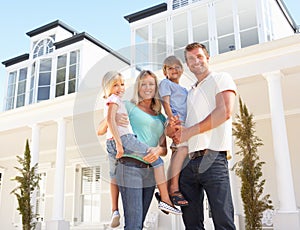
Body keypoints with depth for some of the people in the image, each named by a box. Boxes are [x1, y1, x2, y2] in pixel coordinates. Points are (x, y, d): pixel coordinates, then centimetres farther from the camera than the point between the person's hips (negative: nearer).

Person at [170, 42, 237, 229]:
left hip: (212, 158, -7)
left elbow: (225, 112, -10)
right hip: (188, 160, 7)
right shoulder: (190, 92, 26)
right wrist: (179, 131, 2)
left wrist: (189, 131, -8)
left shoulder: (222, 79, 7)